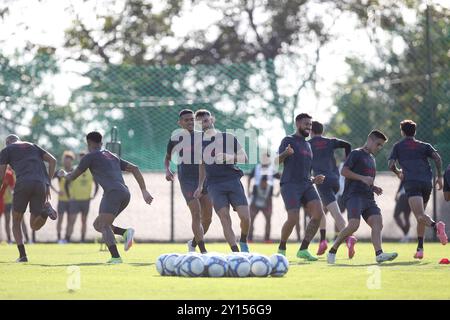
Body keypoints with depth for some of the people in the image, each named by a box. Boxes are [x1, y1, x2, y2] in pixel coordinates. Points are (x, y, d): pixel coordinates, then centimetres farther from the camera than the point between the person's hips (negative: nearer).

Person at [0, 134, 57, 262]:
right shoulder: (33, 146, 32)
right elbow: (52, 160, 20)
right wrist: (48, 183, 18)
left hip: (23, 183, -3)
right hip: (41, 183, 3)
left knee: (16, 222, 15)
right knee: (35, 226, 10)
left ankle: (22, 255, 0)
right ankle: (46, 208, -20)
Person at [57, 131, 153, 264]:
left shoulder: (90, 156, 8)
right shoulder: (113, 156, 29)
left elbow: (72, 177, 16)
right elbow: (135, 169, 22)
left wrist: (64, 174, 39)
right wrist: (144, 191, 17)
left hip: (113, 192, -8)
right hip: (125, 193, 8)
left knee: (103, 225, -17)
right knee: (98, 224, 15)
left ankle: (116, 257, -34)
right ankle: (126, 232, -5)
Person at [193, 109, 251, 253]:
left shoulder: (228, 137, 5)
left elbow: (244, 158, 4)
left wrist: (228, 157, -13)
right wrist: (200, 186, 22)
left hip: (233, 180, -1)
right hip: (214, 185, 1)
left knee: (245, 217, -12)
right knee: (225, 218, -15)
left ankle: (243, 241, 17)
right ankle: (236, 252, -16)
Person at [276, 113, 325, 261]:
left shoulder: (307, 145, 25)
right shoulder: (288, 140, 4)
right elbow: (277, 161, -9)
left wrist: (314, 180, 11)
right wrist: (285, 153, -31)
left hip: (306, 185, 7)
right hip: (290, 184, -7)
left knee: (318, 214, -14)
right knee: (293, 219, -18)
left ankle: (303, 250, -8)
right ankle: (282, 248, 8)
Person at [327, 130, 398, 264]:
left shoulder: (371, 158, 26)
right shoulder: (356, 154, 1)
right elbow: (344, 171, -9)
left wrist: (374, 188, 16)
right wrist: (362, 178, -16)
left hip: (368, 197, 8)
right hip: (354, 195, -8)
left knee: (377, 223, -13)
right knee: (354, 225, -22)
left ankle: (379, 254, -26)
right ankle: (332, 250, -6)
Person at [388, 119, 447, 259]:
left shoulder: (398, 146, 18)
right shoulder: (424, 145, 22)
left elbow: (391, 165, 8)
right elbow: (437, 157, 5)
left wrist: (398, 173, 29)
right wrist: (439, 176, 9)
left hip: (411, 182, -4)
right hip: (427, 182, 4)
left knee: (420, 216, -20)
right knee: (421, 217, 19)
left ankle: (436, 226, -50)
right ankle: (420, 249, 14)